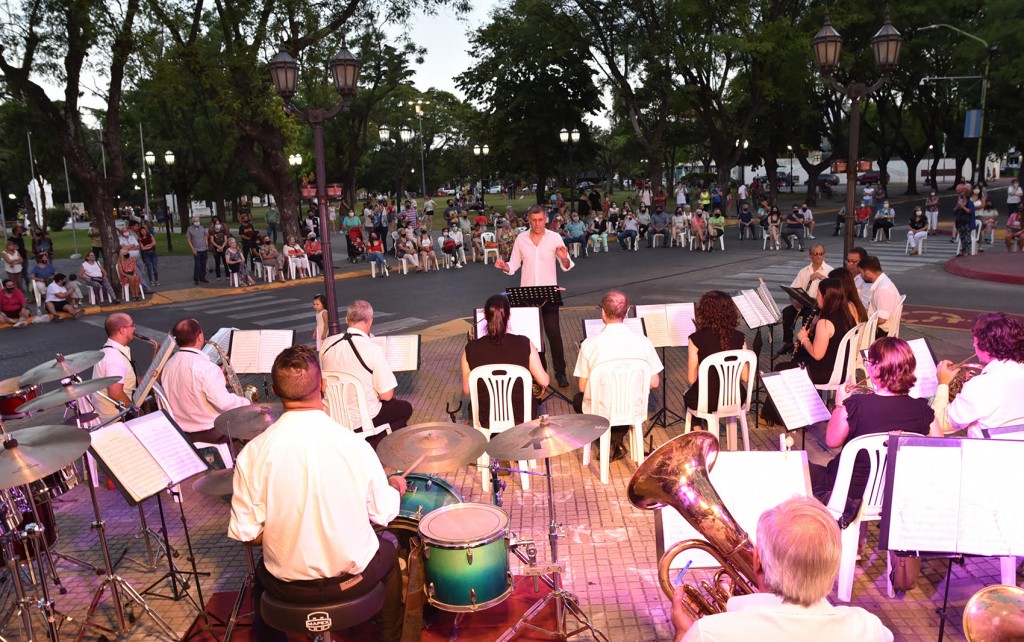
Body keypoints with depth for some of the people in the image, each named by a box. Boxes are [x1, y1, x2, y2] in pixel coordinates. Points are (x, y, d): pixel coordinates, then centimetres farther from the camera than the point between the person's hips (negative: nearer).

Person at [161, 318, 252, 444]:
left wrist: (219, 378, 9)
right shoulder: (206, 367, -26)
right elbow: (224, 402, -30)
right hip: (208, 432, -8)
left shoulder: (169, 364, 1)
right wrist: (247, 403, -13)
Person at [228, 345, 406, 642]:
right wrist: (396, 487, 14)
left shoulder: (253, 453, -18)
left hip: (287, 587, 1)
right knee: (390, 547, 32)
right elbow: (383, 514, -7)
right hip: (353, 578, -1)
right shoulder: (354, 445, -20)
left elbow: (247, 534, -11)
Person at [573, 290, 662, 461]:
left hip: (600, 412, -2)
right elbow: (654, 383, -4)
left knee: (578, 399, 33)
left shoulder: (589, 343, -16)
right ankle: (617, 438, 15)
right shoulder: (643, 342, -12)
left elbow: (583, 387, -7)